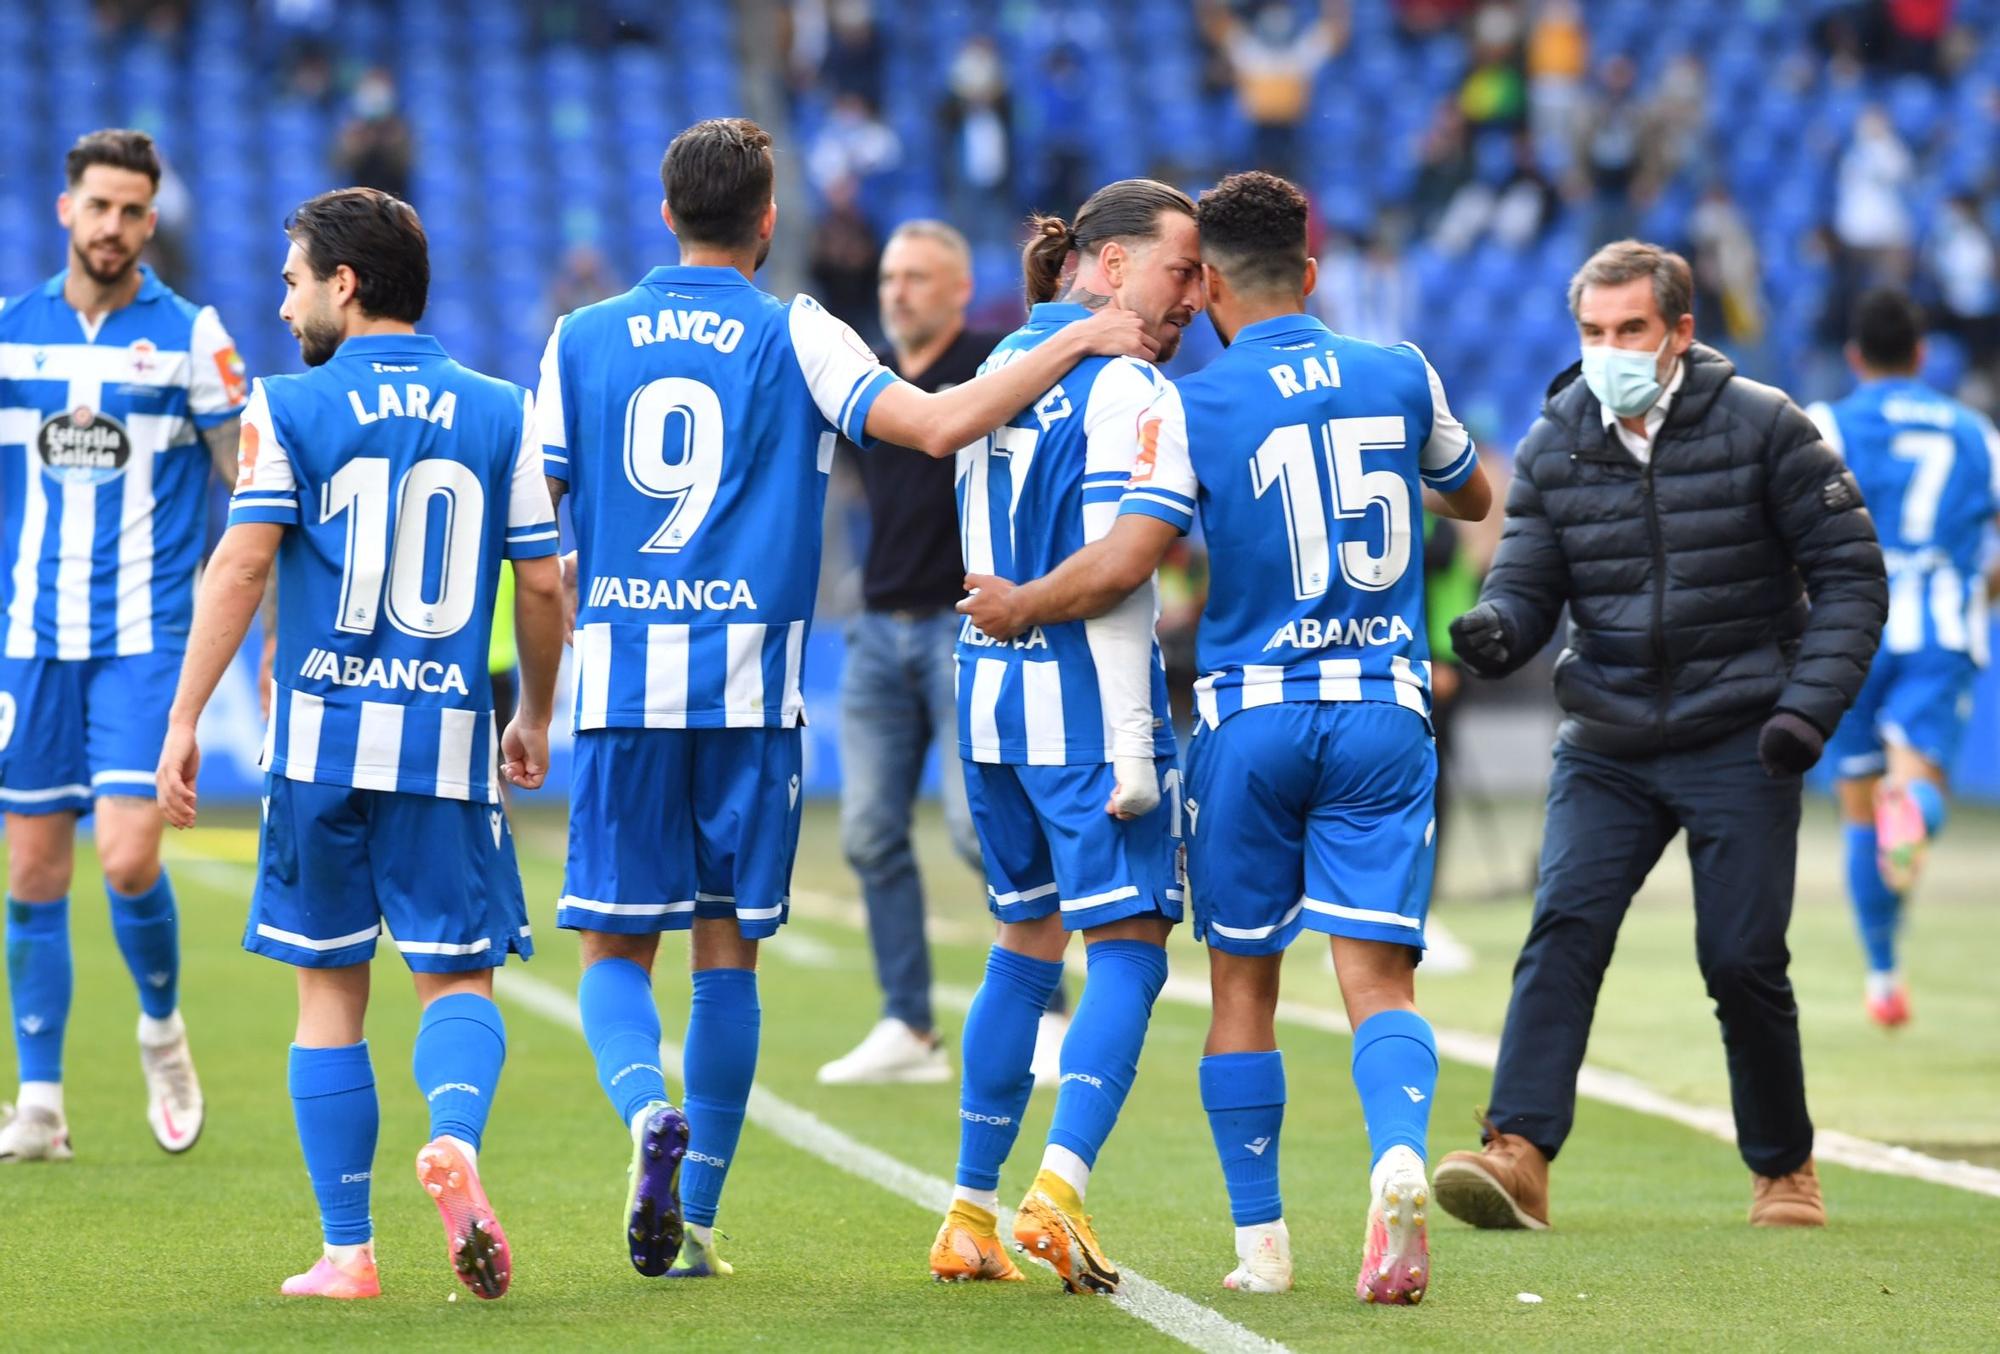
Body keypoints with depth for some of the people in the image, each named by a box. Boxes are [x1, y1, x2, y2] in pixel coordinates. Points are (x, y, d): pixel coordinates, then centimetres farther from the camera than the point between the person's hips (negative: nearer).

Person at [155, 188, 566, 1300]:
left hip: (323, 738, -1)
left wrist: (185, 719, -5)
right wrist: (536, 721, 20)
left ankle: (348, 1250, 8)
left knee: (331, 989, 9)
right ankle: (457, 1137, -26)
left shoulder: (290, 407, -1)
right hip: (450, 747, 1)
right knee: (460, 978, 6)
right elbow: (544, 584, 6)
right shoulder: (501, 413, 6)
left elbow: (242, 563, -8)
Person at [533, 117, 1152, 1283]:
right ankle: (695, 1219, 8)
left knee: (616, 947, 7)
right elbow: (939, 425, -14)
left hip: (621, 678, 1)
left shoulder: (583, 339, 7)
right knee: (728, 949, 7)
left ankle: (650, 1114, -22)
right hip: (749, 681, -1)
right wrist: (1077, 345, -4)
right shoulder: (795, 337, -1)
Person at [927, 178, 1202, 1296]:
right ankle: (1060, 1189, -21)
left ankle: (972, 1213, 17)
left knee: (1027, 943, 17)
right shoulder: (1125, 388, -12)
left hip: (991, 685, 8)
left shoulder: (1008, 362, 13)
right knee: (1129, 951, -5)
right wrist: (1134, 745, -19)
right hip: (1083, 695, -8)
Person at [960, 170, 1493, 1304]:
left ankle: (1262, 1242, 14)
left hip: (1251, 713, -1)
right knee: (1379, 973, -2)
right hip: (1384, 711, 1)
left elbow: (1123, 563, -15)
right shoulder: (1401, 377, 4)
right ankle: (1401, 1157, -30)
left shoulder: (1194, 406, -7)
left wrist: (1019, 606, 3)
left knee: (1244, 983, 11)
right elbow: (1473, 496, 23)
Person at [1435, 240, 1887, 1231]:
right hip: (1605, 745, 2)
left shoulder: (1762, 427, -5)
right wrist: (1495, 630, -23)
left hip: (1739, 744, -2)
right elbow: (1527, 583, 2)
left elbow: (1850, 575, -2)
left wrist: (1810, 706, -13)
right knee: (1564, 928, -15)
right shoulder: (1554, 446, 3)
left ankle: (1784, 1168, 17)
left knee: (1742, 961, -3)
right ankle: (1518, 1154, -25)